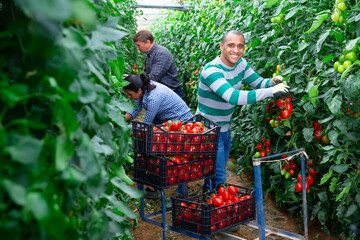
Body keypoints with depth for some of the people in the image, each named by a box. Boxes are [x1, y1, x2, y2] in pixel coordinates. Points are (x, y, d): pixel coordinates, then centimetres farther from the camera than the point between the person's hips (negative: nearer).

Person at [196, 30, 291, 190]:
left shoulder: (240, 64, -3)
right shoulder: (211, 71, -30)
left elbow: (259, 82, 6)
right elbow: (234, 97, -42)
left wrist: (273, 82, -19)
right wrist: (271, 91, -41)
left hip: (225, 129, 8)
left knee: (218, 172, 21)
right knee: (218, 177, -3)